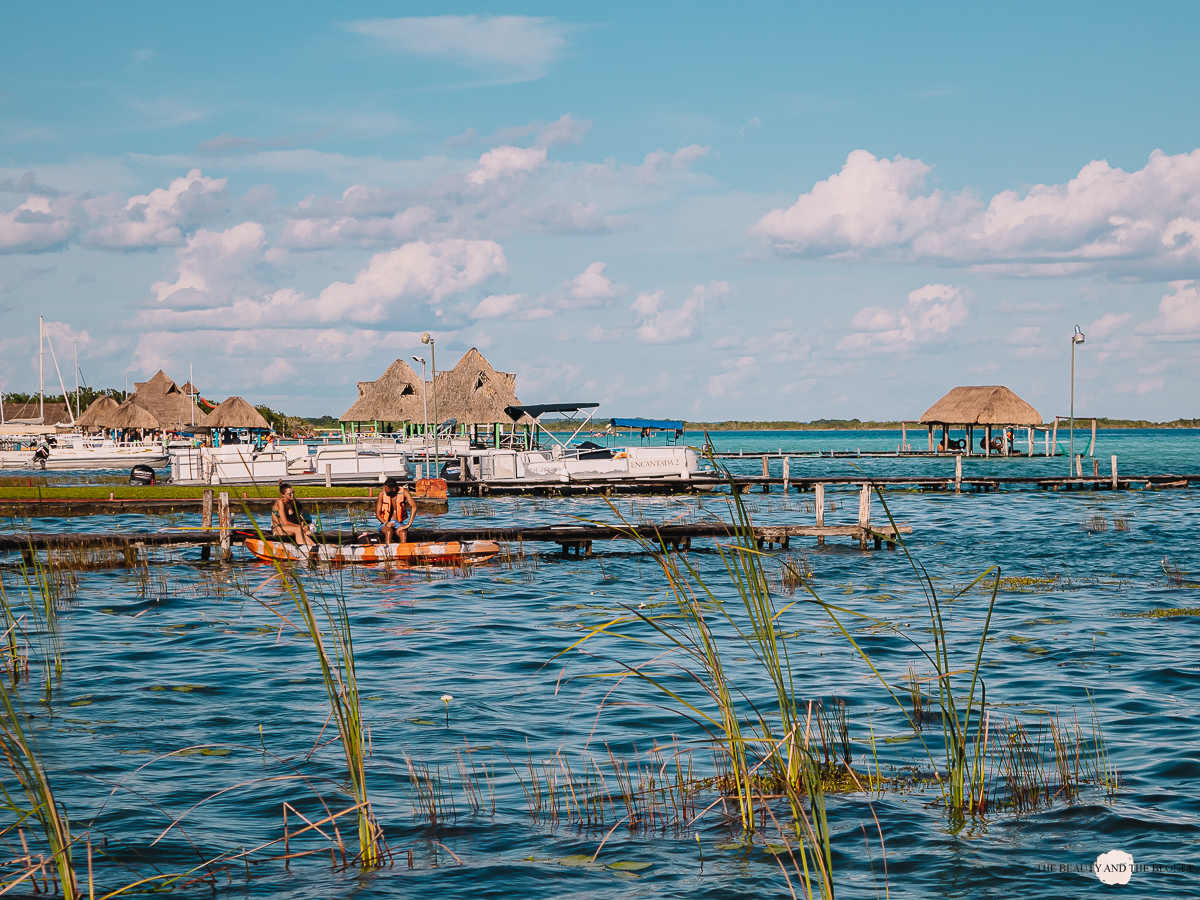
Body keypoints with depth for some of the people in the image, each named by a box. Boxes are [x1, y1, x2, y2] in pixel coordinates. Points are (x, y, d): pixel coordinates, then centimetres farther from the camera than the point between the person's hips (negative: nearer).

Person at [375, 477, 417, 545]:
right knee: (389, 532, -36)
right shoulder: (382, 494, -5)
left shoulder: (404, 492, -8)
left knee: (403, 533, -35)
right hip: (385, 524, 0)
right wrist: (385, 523, -23)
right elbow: (377, 514, -2)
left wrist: (408, 525, -29)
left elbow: (414, 507, -20)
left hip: (398, 523, 0)